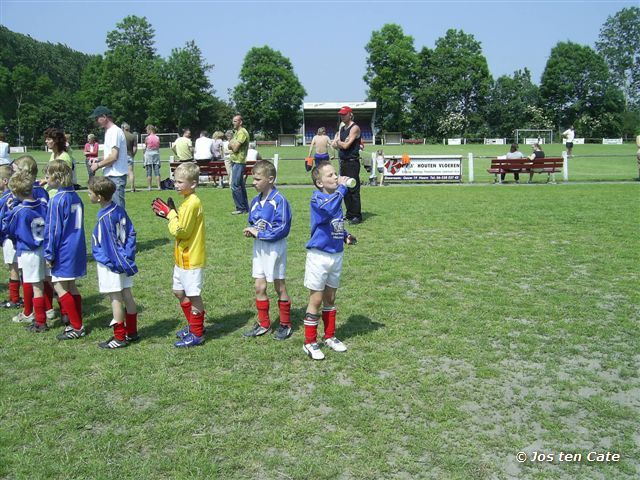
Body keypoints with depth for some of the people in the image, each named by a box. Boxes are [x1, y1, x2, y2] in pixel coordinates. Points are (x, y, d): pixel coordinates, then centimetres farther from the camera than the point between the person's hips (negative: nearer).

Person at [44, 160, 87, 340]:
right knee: (71, 286, 14)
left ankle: (77, 327, 0)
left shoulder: (56, 200, -16)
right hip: (77, 249, 8)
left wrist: (49, 254, -9)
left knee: (60, 287, -1)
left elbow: (53, 230, -15)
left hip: (63, 251, -8)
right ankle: (77, 324, 19)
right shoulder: (75, 196, 9)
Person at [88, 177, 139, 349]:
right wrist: (128, 258, 8)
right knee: (127, 296, 13)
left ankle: (119, 337, 9)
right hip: (122, 261, 8)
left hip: (110, 264, -8)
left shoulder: (105, 218, -21)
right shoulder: (119, 210, 2)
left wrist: (122, 264, -13)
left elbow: (110, 245, -19)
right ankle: (132, 332, 23)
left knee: (115, 299, 0)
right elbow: (131, 234, 7)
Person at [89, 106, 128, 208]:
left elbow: (114, 157, -20)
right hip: (110, 176, 10)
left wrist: (98, 165, -9)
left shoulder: (115, 131, -13)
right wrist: (98, 160, 11)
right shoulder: (109, 131, 18)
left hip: (116, 176, -10)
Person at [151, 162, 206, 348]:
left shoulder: (192, 203, -21)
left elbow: (180, 230, -23)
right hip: (183, 257, 10)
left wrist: (170, 213, -14)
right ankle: (193, 326, 33)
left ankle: (197, 334, 11)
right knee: (179, 292, 20)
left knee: (193, 295, 0)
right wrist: (169, 214, 3)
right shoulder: (188, 201, 11)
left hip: (191, 259, -10)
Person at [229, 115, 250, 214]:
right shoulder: (236, 132, 17)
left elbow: (235, 148, -20)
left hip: (239, 162, -10)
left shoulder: (242, 132, -14)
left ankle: (241, 208, -6)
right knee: (241, 185, 12)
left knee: (235, 186, -11)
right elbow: (230, 146, 15)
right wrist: (232, 144, -6)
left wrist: (232, 144, 0)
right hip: (235, 161, 10)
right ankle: (245, 207, 17)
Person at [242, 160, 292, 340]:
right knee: (259, 287, 10)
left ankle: (285, 324, 21)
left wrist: (259, 233, -19)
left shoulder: (279, 201, -18)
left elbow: (282, 229, -21)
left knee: (280, 287, 6)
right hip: (259, 248, 7)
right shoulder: (255, 201, 6)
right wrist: (250, 231, -5)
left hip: (275, 248, -7)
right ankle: (263, 323, 23)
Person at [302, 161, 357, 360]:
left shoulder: (336, 196, 7)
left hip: (337, 255, 7)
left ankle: (330, 336, 32)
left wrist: (346, 236, 5)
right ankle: (310, 343, 13)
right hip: (319, 256, -7)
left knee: (330, 298, 18)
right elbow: (329, 209, -39)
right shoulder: (317, 198, -15)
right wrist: (342, 188, -30)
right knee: (316, 300, 1)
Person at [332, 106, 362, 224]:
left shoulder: (354, 128, -9)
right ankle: (349, 214, 19)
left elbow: (346, 145, -17)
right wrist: (342, 143, -7)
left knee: (353, 190, -9)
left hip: (352, 162, -9)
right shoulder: (341, 128, 17)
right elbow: (335, 145, 11)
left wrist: (338, 142, 1)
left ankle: (357, 216, -6)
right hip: (343, 162, 9)